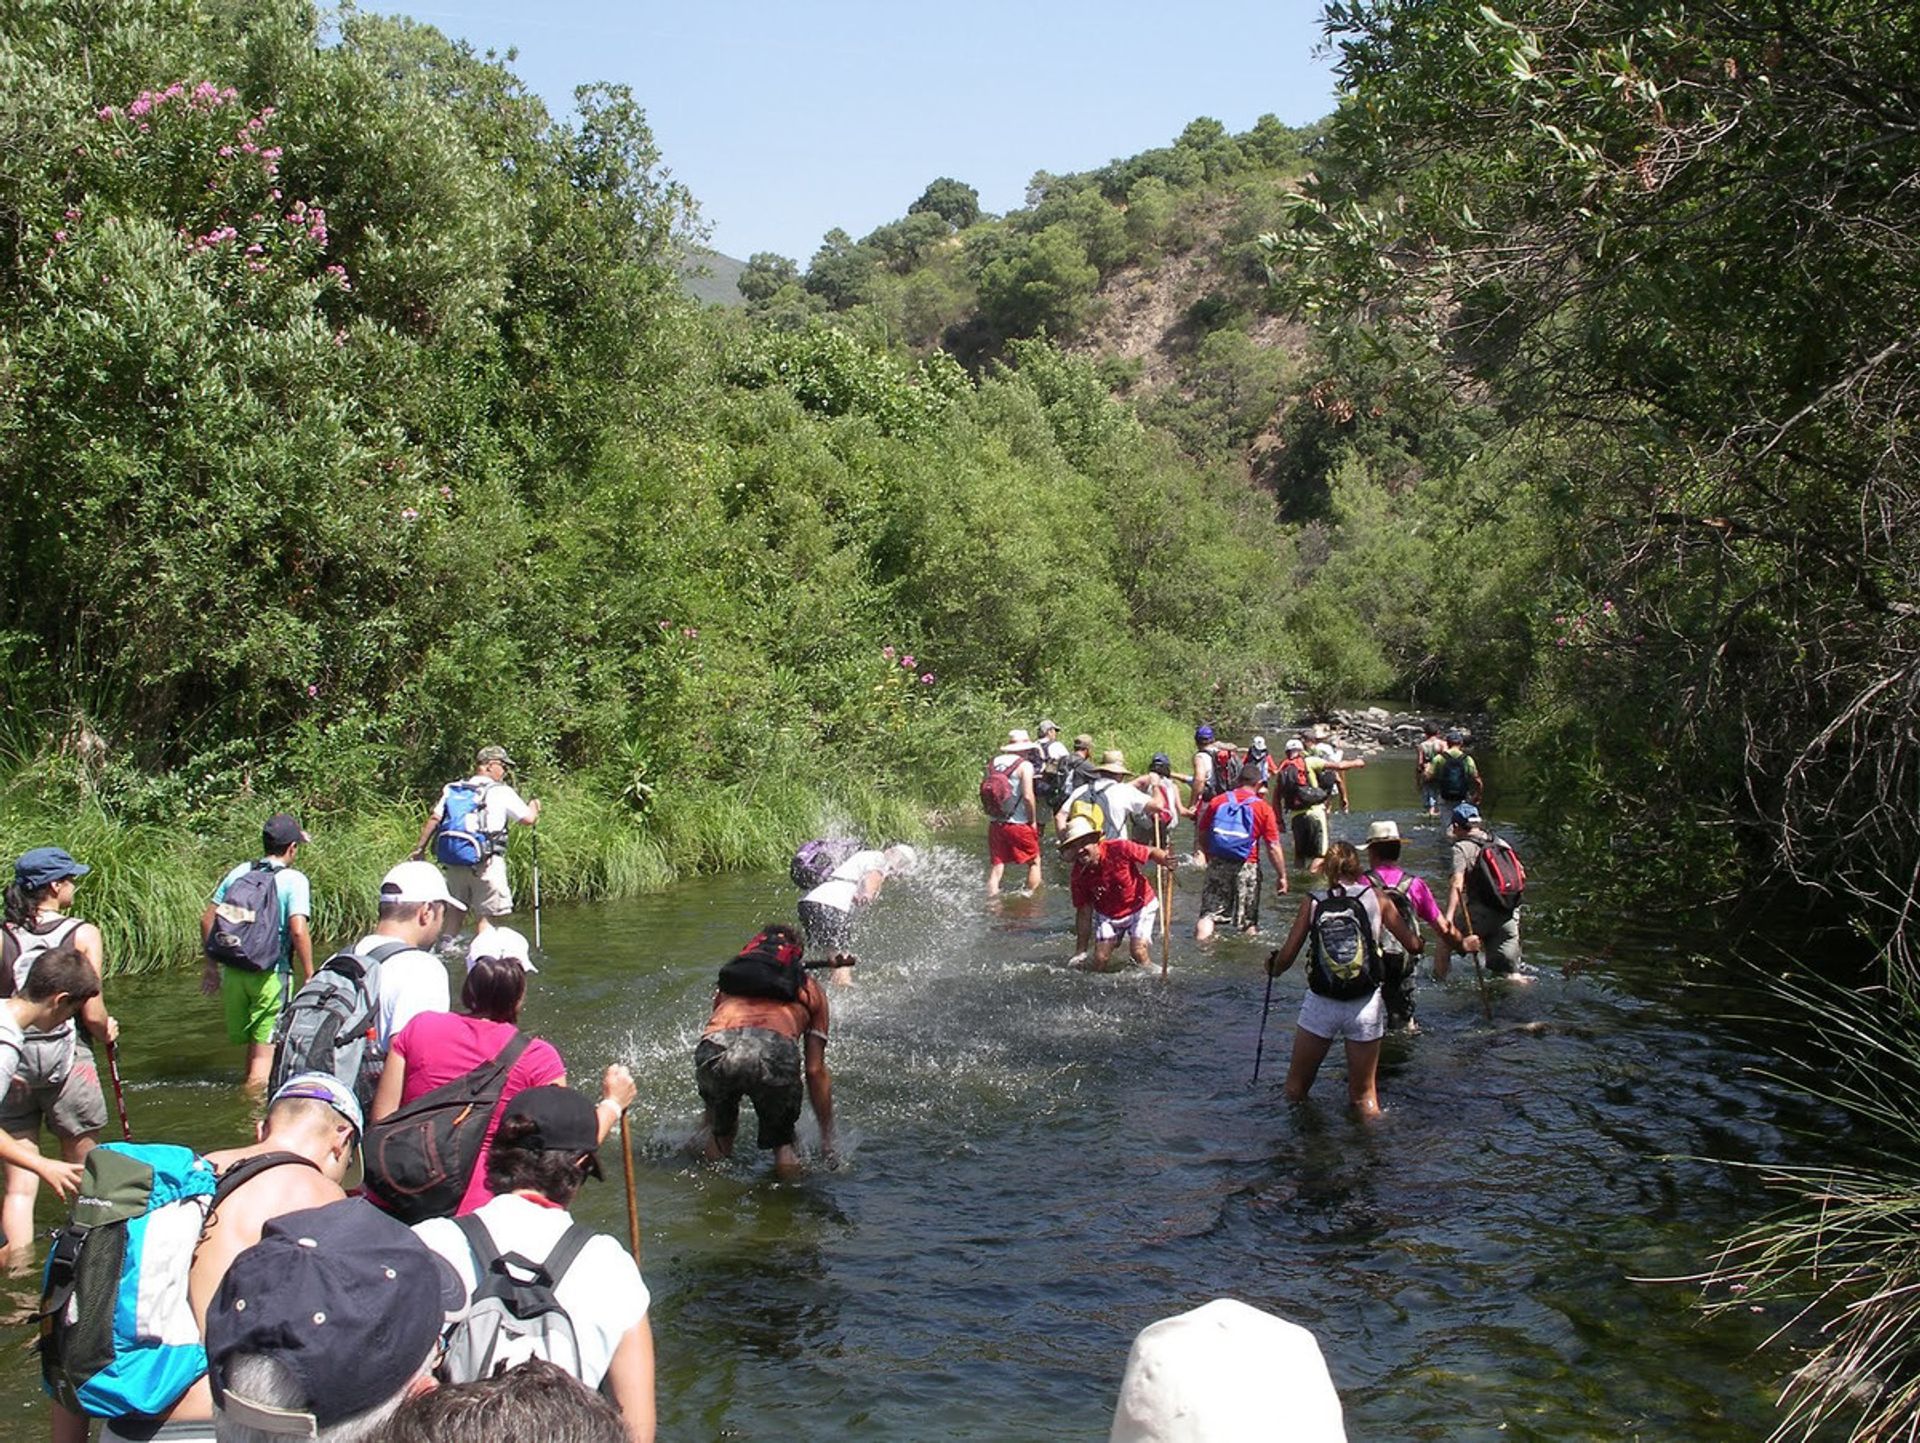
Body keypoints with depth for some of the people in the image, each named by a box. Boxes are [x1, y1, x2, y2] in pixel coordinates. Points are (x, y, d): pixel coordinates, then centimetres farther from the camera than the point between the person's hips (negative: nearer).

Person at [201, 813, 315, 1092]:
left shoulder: (239, 873, 8)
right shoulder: (294, 880, -8)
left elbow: (207, 919, 10)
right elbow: (298, 930, -19)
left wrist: (212, 964, 19)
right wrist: (309, 974, -10)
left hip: (234, 971, 5)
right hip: (271, 974, -5)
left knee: (251, 1041, 22)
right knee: (265, 1050, 0)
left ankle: (248, 1085, 36)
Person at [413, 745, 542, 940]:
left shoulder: (452, 790, 11)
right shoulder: (501, 792, -3)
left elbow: (434, 818, 4)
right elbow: (528, 819, 0)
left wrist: (421, 847, 8)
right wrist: (534, 806, 21)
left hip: (453, 863, 5)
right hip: (486, 863, -5)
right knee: (485, 916, -1)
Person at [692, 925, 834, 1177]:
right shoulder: (809, 988, 32)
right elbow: (815, 1071, 30)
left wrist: (707, 1121, 54)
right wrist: (827, 1137, 39)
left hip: (716, 1047, 2)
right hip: (775, 1049, -2)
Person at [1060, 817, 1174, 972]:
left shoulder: (1118, 848, -24)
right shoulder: (1079, 874, -14)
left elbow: (1151, 852, -15)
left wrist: (1165, 860, -40)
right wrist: (1081, 951, -6)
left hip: (1140, 907, -3)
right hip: (1107, 915, 3)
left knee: (1138, 951, -19)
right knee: (1100, 962, -6)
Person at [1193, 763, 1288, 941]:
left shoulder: (1217, 802, 4)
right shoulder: (1263, 808, -3)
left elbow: (1201, 834, 11)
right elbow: (1273, 847, -5)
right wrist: (1282, 876, 2)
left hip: (1218, 865, 2)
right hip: (1246, 866, -2)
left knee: (1209, 913, 3)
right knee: (1249, 922, 11)